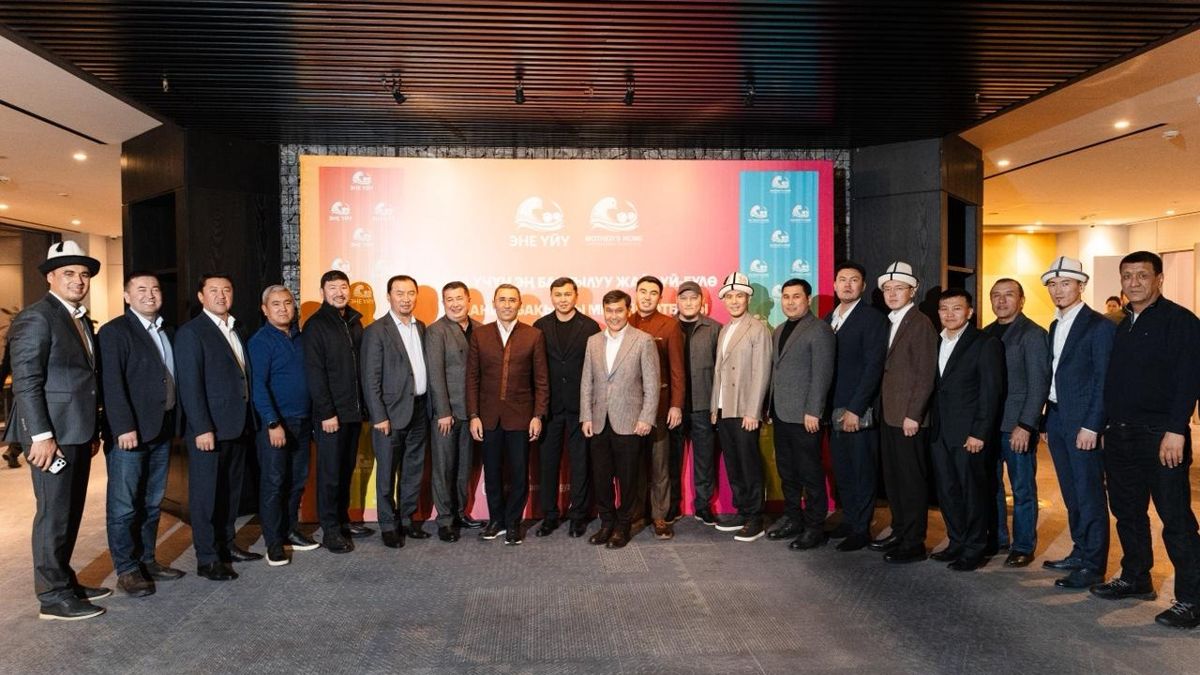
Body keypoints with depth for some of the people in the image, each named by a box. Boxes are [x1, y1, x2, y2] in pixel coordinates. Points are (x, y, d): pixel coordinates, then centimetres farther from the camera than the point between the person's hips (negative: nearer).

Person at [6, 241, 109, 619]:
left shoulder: (82, 321, 16)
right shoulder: (36, 317, -10)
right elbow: (26, 382, -16)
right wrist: (41, 435, -20)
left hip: (77, 434, 8)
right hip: (53, 435, -8)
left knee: (71, 513, 14)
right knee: (54, 514, -1)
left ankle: (64, 582, 25)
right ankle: (53, 597, 8)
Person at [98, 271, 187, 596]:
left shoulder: (168, 332, 15)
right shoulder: (114, 331, -7)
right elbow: (112, 384, -15)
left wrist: (176, 423, 9)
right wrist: (124, 428, -20)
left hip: (162, 432, 7)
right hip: (129, 433, -7)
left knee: (152, 503, 14)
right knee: (123, 506, 1)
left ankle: (147, 560, 25)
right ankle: (126, 570, 10)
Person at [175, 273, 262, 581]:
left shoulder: (235, 330, 14)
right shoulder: (191, 333, -8)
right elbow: (190, 385, -14)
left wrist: (248, 420, 10)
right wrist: (202, 428, -19)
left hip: (237, 426, 7)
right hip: (209, 429, -7)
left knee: (231, 490, 15)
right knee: (206, 494, 1)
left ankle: (226, 544, 28)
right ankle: (206, 559, 9)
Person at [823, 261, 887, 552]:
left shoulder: (873, 318, -8)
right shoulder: (828, 319, 12)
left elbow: (873, 367, -14)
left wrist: (855, 409, -17)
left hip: (859, 411, -6)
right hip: (833, 409, 6)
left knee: (862, 471, 3)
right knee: (841, 470, 14)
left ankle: (861, 529, 14)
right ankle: (849, 520, 27)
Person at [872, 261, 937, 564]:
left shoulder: (920, 323, -11)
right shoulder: (890, 323, 15)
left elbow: (926, 374, -16)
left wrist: (913, 415, -18)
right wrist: (882, 410, 11)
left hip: (909, 417, -8)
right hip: (889, 415, 8)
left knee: (912, 480, 1)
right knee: (892, 478, 15)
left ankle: (914, 543, 10)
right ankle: (899, 532, 27)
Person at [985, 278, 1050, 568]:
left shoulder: (1033, 334, -6)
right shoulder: (986, 334, 11)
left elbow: (1039, 384, -11)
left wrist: (1025, 425, -16)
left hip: (1018, 426, -6)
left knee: (1022, 489, 5)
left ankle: (1023, 546, 17)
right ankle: (996, 538, 27)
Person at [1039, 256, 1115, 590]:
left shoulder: (1099, 326, -8)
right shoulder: (1055, 327, 15)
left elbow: (1104, 381, -12)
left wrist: (1091, 426, -17)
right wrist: (1047, 422, 13)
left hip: (1083, 422, -8)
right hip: (1057, 418, 8)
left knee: (1090, 496, -2)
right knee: (1072, 495, 15)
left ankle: (1093, 566, 5)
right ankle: (1080, 553, 25)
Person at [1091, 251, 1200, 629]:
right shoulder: (1121, 326, 15)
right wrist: (1105, 426, 11)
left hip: (1161, 437, -7)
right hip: (1120, 436, 7)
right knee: (1127, 513, 14)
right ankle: (1136, 580, 28)